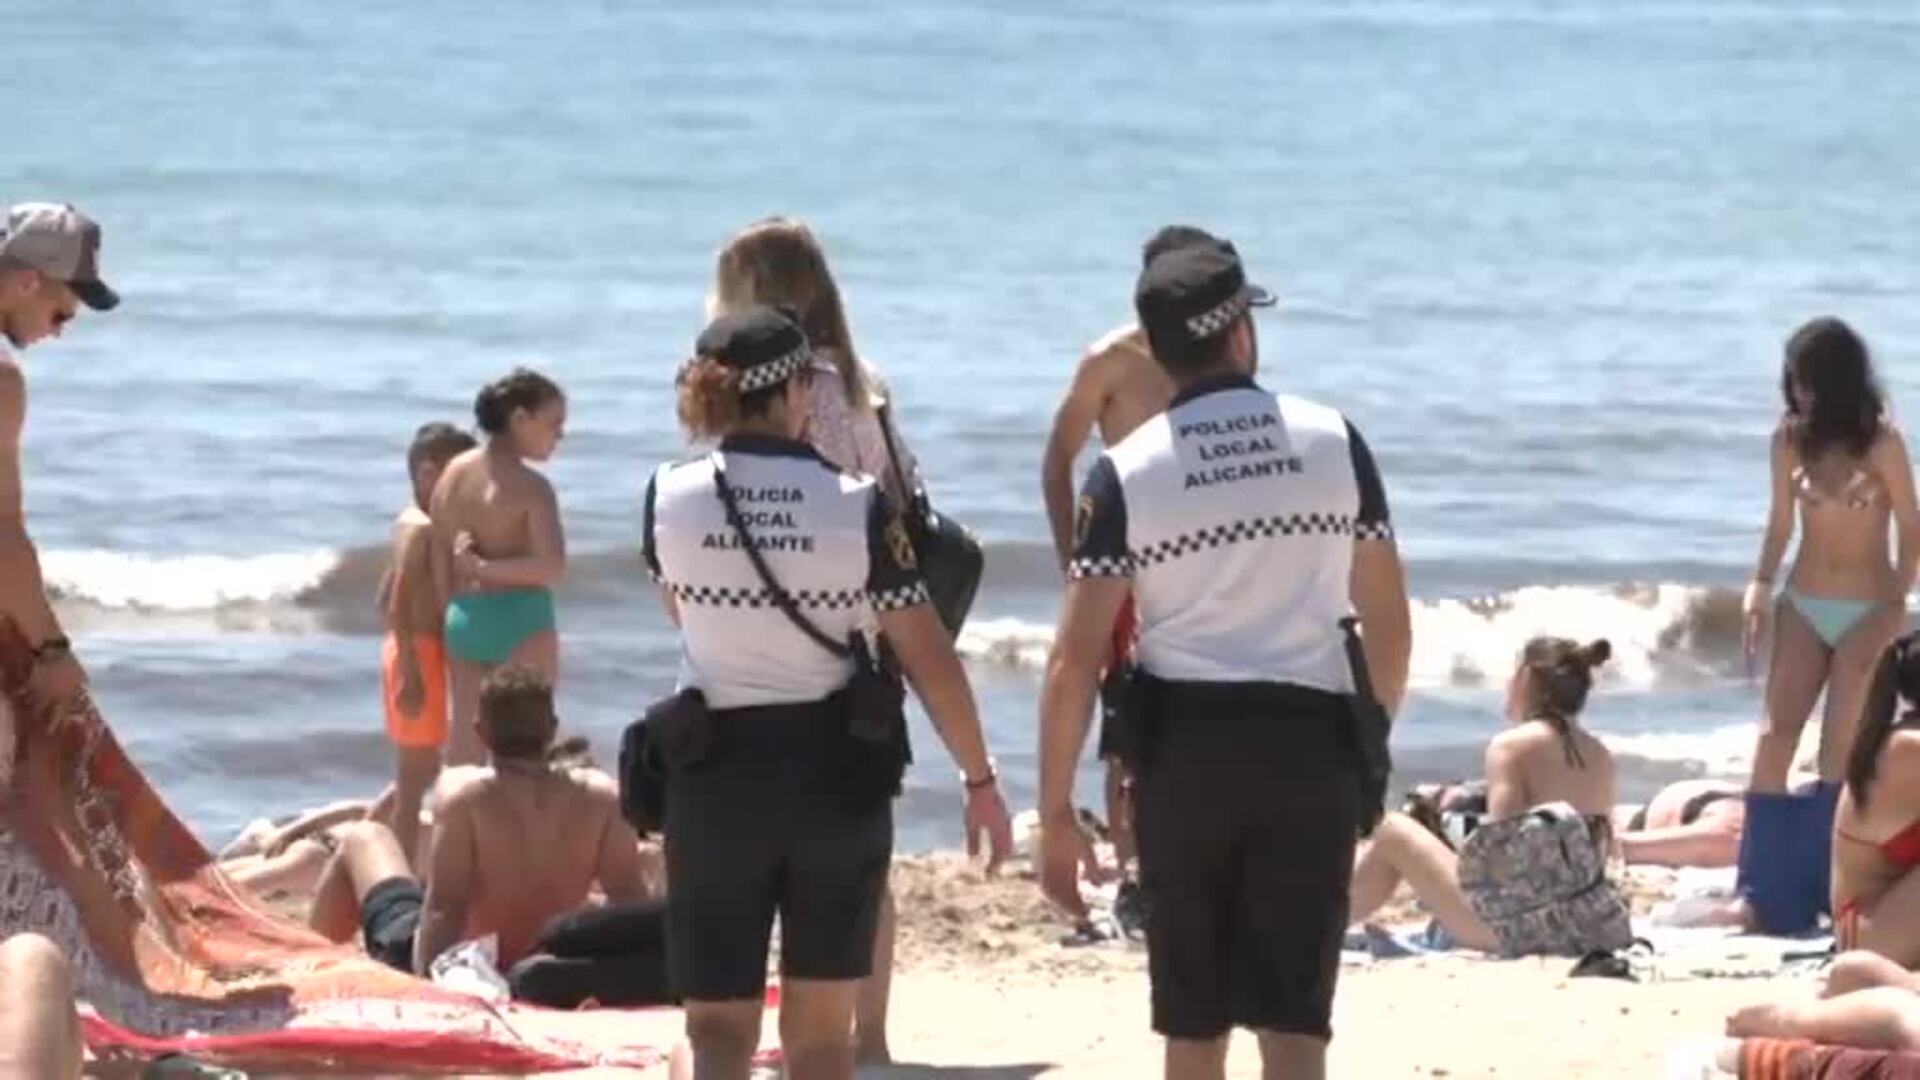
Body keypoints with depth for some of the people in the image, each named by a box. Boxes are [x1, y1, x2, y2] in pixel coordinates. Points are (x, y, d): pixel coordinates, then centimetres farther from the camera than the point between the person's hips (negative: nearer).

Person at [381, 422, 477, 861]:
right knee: (416, 778, -5)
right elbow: (399, 606, -22)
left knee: (418, 772, 18)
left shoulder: (410, 524, 13)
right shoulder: (424, 529, -16)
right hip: (422, 652, -10)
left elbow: (388, 600, 19)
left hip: (408, 650, 10)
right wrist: (411, 673, -24)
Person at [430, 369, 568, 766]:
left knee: (464, 749, 10)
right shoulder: (528, 486, -13)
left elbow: (440, 569, 10)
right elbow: (552, 566, -24)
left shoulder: (452, 475, 7)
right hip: (520, 621, -6)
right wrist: (486, 567, -14)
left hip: (463, 619, 6)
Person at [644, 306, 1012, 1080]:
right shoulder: (858, 506, -9)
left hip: (717, 767, 0)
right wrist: (980, 779, 3)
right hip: (836, 768, 0)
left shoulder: (670, 497, -6)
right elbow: (929, 657, -7)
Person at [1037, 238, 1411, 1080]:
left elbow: (1076, 656, -7)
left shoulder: (1127, 473, -3)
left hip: (1185, 739, 0)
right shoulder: (1333, 442, 3)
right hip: (1310, 735, 0)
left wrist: (1055, 811, -2)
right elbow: (1388, 622, 8)